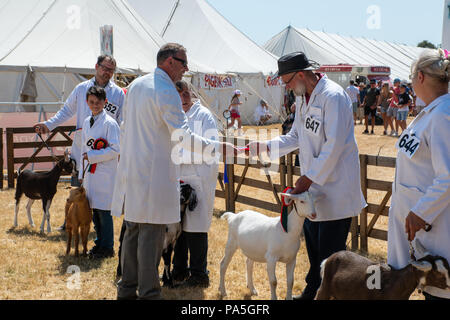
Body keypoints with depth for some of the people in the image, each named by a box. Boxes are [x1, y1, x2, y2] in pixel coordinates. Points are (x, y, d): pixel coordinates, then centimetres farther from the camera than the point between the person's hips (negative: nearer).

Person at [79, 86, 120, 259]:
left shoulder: (110, 123, -9)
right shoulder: (87, 122, 13)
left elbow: (115, 149, -14)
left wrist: (92, 156, -15)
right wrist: (82, 173, 16)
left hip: (105, 174, -7)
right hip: (90, 173, 7)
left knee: (103, 211, -3)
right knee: (95, 211, 12)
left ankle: (107, 247, 8)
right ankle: (99, 243, 24)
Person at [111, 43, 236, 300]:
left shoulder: (136, 85, 13)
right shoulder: (166, 92, -14)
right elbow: (184, 137, -20)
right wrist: (220, 148, -16)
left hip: (131, 172, 9)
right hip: (154, 176, -9)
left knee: (133, 232, 16)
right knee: (151, 237, -2)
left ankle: (127, 289, 25)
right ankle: (148, 293, 4)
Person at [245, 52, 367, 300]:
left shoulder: (333, 96, -18)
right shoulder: (305, 99, 12)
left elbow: (335, 144, -23)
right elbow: (295, 137, 19)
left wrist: (309, 177, -20)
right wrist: (265, 147, 6)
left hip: (335, 185, -9)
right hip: (314, 186, 10)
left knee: (330, 253, -3)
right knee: (313, 246, 20)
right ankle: (312, 291, 35)